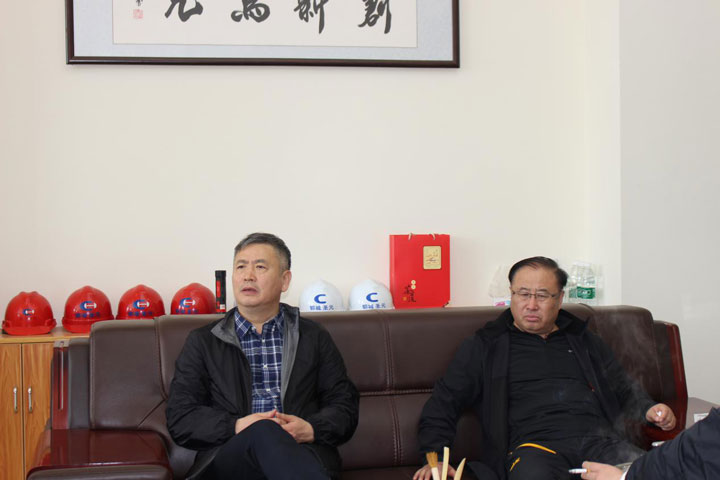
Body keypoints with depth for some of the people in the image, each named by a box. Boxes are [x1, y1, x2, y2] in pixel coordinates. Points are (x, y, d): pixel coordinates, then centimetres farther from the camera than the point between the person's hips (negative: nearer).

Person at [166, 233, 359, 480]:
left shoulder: (314, 337, 20)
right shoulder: (202, 342, 17)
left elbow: (345, 406, 14)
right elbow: (179, 419, 8)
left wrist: (311, 430, -9)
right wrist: (236, 427, -11)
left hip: (304, 453, 0)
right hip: (227, 457, 1)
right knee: (264, 433, -37)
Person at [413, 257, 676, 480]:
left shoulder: (583, 340, 28)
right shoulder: (485, 345, 17)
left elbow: (624, 389, 35)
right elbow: (444, 402, 14)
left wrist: (649, 410, 12)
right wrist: (434, 458, -1)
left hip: (600, 440, 3)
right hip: (535, 444, -3)